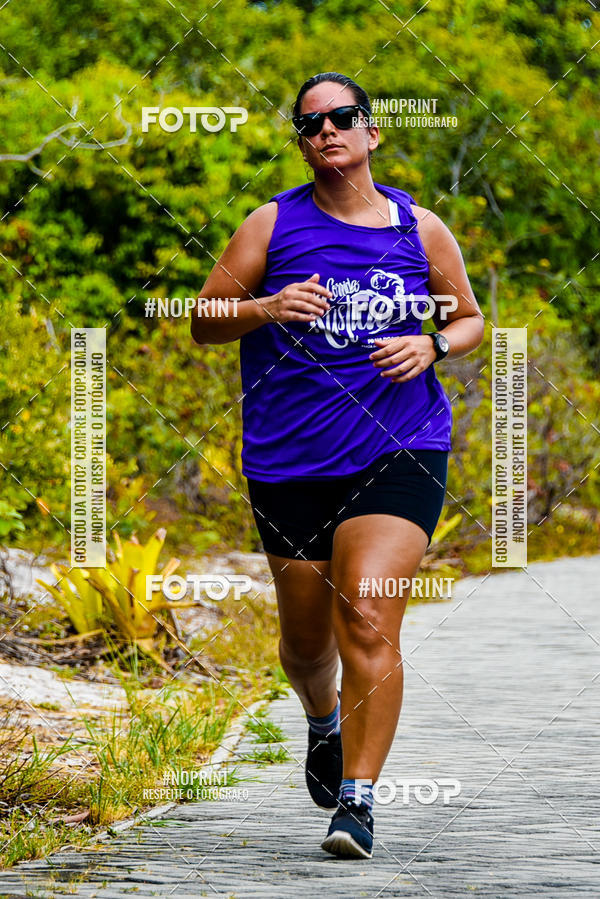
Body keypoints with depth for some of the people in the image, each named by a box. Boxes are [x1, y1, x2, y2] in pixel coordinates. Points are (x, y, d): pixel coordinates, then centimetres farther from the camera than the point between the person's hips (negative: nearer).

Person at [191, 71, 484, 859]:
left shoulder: (420, 229, 6)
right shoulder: (273, 225, 3)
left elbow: (470, 320, 18)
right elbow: (204, 323, 4)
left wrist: (432, 346, -4)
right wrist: (265, 307, -16)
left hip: (399, 454, -1)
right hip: (291, 462, 1)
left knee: (369, 620, -17)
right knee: (307, 640, 11)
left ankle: (358, 800, -14)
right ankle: (324, 721, 46)